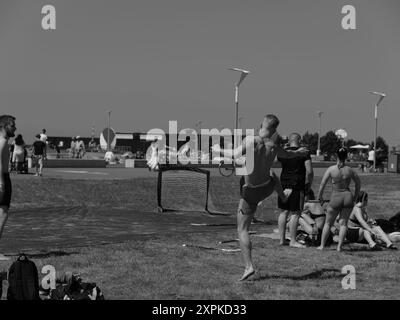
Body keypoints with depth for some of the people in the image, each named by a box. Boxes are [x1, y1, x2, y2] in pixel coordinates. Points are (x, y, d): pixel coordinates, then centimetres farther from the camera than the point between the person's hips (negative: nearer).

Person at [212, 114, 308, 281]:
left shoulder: (250, 140, -25)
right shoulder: (274, 145, -9)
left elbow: (235, 155, -35)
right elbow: (285, 154, 12)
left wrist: (219, 150, -15)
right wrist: (298, 152, 35)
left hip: (250, 192, -4)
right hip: (267, 187, 5)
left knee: (242, 230, 3)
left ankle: (249, 266, -7)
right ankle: (283, 196, 68)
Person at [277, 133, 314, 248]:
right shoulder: (304, 153, -7)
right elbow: (309, 171, -13)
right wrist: (308, 183, 3)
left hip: (284, 185, 5)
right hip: (297, 186, -5)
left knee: (284, 212, 11)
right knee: (295, 213, -2)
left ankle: (282, 239, 14)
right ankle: (293, 241, -1)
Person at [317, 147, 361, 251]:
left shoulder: (331, 169, -8)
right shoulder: (350, 170, 0)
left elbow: (322, 184, -6)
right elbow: (358, 184, 13)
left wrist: (319, 197, 9)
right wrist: (354, 197, 27)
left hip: (335, 198, -2)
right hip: (347, 196, 2)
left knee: (328, 223, 13)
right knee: (343, 223, 9)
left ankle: (322, 245, 16)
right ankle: (339, 246, 0)